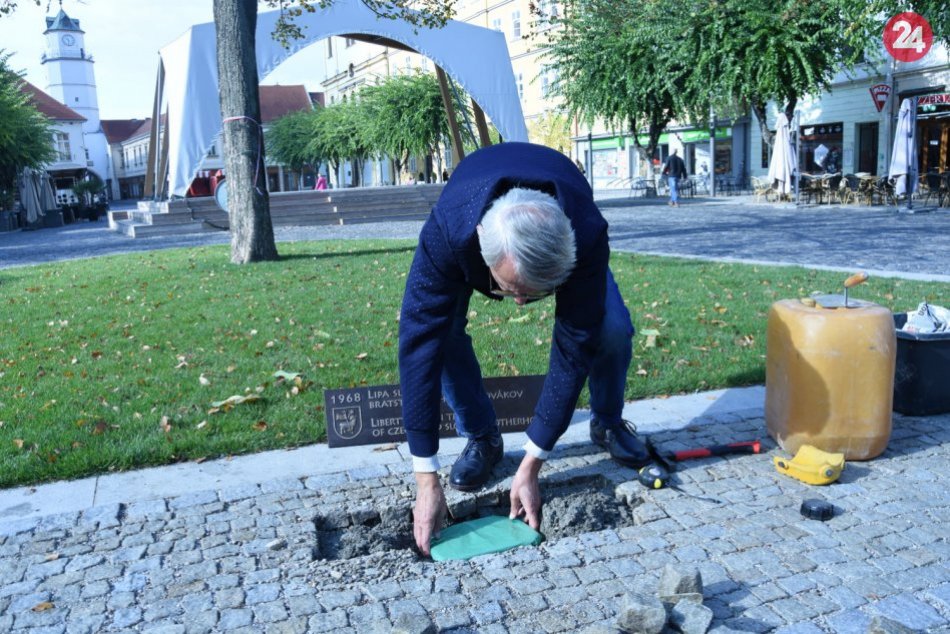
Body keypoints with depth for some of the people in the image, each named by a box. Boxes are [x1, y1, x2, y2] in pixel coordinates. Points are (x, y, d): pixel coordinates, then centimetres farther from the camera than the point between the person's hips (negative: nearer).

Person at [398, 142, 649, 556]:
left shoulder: (587, 236, -43)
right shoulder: (446, 232, -45)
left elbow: (573, 350, -34)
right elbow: (420, 346, -41)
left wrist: (531, 465, -29)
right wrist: (427, 480, -38)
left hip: (563, 229, 0)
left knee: (612, 327, -23)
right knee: (434, 326, -25)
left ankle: (608, 424, 10)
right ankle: (481, 439, 1)